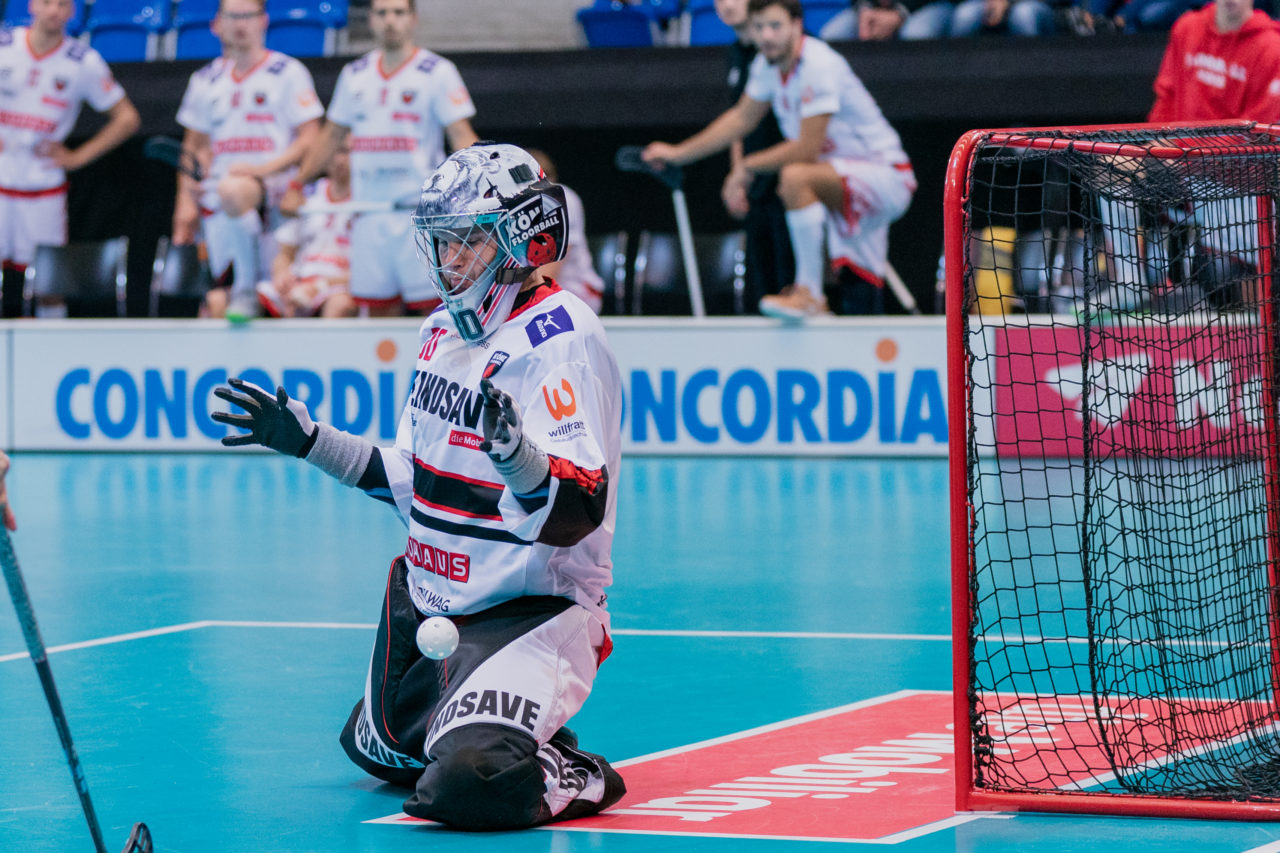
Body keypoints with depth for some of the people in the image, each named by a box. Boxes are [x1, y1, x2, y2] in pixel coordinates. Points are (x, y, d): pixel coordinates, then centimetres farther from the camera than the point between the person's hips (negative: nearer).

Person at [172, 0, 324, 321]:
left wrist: (264, 168, -17)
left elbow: (309, 139, -4)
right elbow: (195, 147, 22)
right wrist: (186, 203, 12)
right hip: (217, 200, 6)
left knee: (232, 189, -38)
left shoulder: (288, 72, 2)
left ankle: (248, 288, -28)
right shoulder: (205, 80, 16)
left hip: (272, 186, -6)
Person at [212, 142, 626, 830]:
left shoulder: (563, 340, -20)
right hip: (428, 604, 9)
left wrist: (516, 452, -48)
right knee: (377, 749, 23)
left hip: (531, 611, -9)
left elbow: (575, 514, -30)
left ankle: (574, 779, 1)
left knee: (466, 785, -27)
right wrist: (305, 438, 15)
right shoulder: (445, 329, 7)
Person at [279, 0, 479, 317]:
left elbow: (461, 135, -7)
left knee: (433, 305, -11)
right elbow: (332, 135, 24)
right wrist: (297, 185, 21)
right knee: (377, 309, 5)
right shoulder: (355, 74, 14)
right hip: (368, 214, 5)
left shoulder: (437, 71, -1)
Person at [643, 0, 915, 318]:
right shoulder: (768, 65, 4)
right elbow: (742, 118, 22)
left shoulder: (819, 66, -23)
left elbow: (807, 150, -23)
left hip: (887, 179, -10)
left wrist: (749, 166, -9)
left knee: (795, 176, -34)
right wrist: (678, 153, 23)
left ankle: (809, 294, -29)